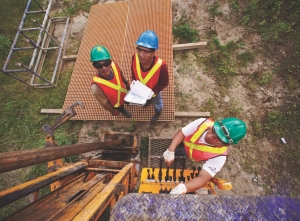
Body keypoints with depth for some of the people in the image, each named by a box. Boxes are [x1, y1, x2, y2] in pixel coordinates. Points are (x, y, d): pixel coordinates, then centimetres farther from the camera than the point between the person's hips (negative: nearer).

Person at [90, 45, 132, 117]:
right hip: (116, 103, -3)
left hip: (123, 93, 4)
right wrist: (113, 111, -8)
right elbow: (104, 103, -26)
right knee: (120, 108, 31)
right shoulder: (96, 86, -45)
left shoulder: (113, 65, -33)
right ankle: (122, 110, 67)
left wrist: (127, 83, 11)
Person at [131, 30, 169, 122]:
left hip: (154, 91, -3)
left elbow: (164, 83, -25)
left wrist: (152, 92, -32)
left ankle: (158, 112, 69)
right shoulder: (135, 58, -33)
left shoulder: (161, 66, -44)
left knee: (156, 103, 33)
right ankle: (148, 101, 78)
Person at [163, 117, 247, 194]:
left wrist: (182, 188, -59)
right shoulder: (204, 122, -32)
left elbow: (203, 178, -40)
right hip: (179, 146, 2)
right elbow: (181, 133, -22)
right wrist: (170, 151, -37)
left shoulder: (219, 156, -35)